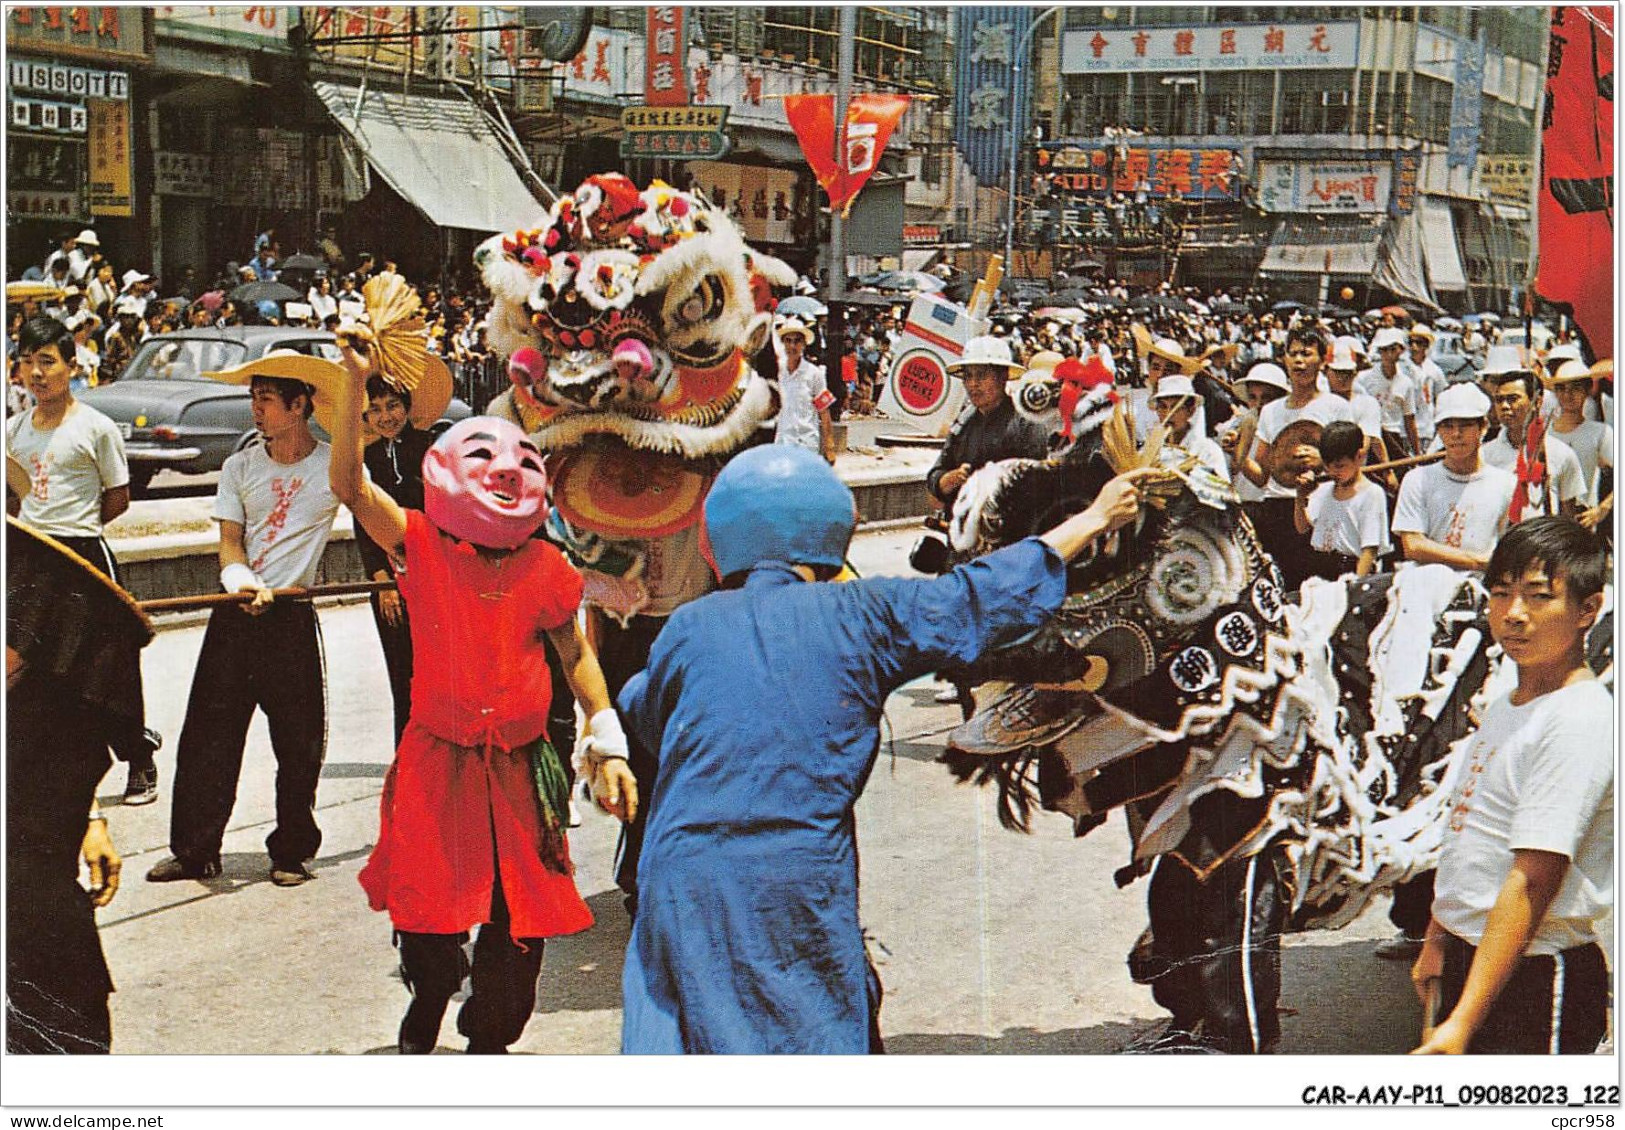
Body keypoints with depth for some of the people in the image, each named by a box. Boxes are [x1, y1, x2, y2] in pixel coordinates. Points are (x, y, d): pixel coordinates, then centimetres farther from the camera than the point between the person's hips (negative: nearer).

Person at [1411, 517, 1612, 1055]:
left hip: (1533, 979, -8)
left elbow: (1532, 881, -23)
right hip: (1468, 958, 8)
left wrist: (1463, 1022, -26)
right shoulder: (1505, 709, 11)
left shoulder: (1580, 720, -18)